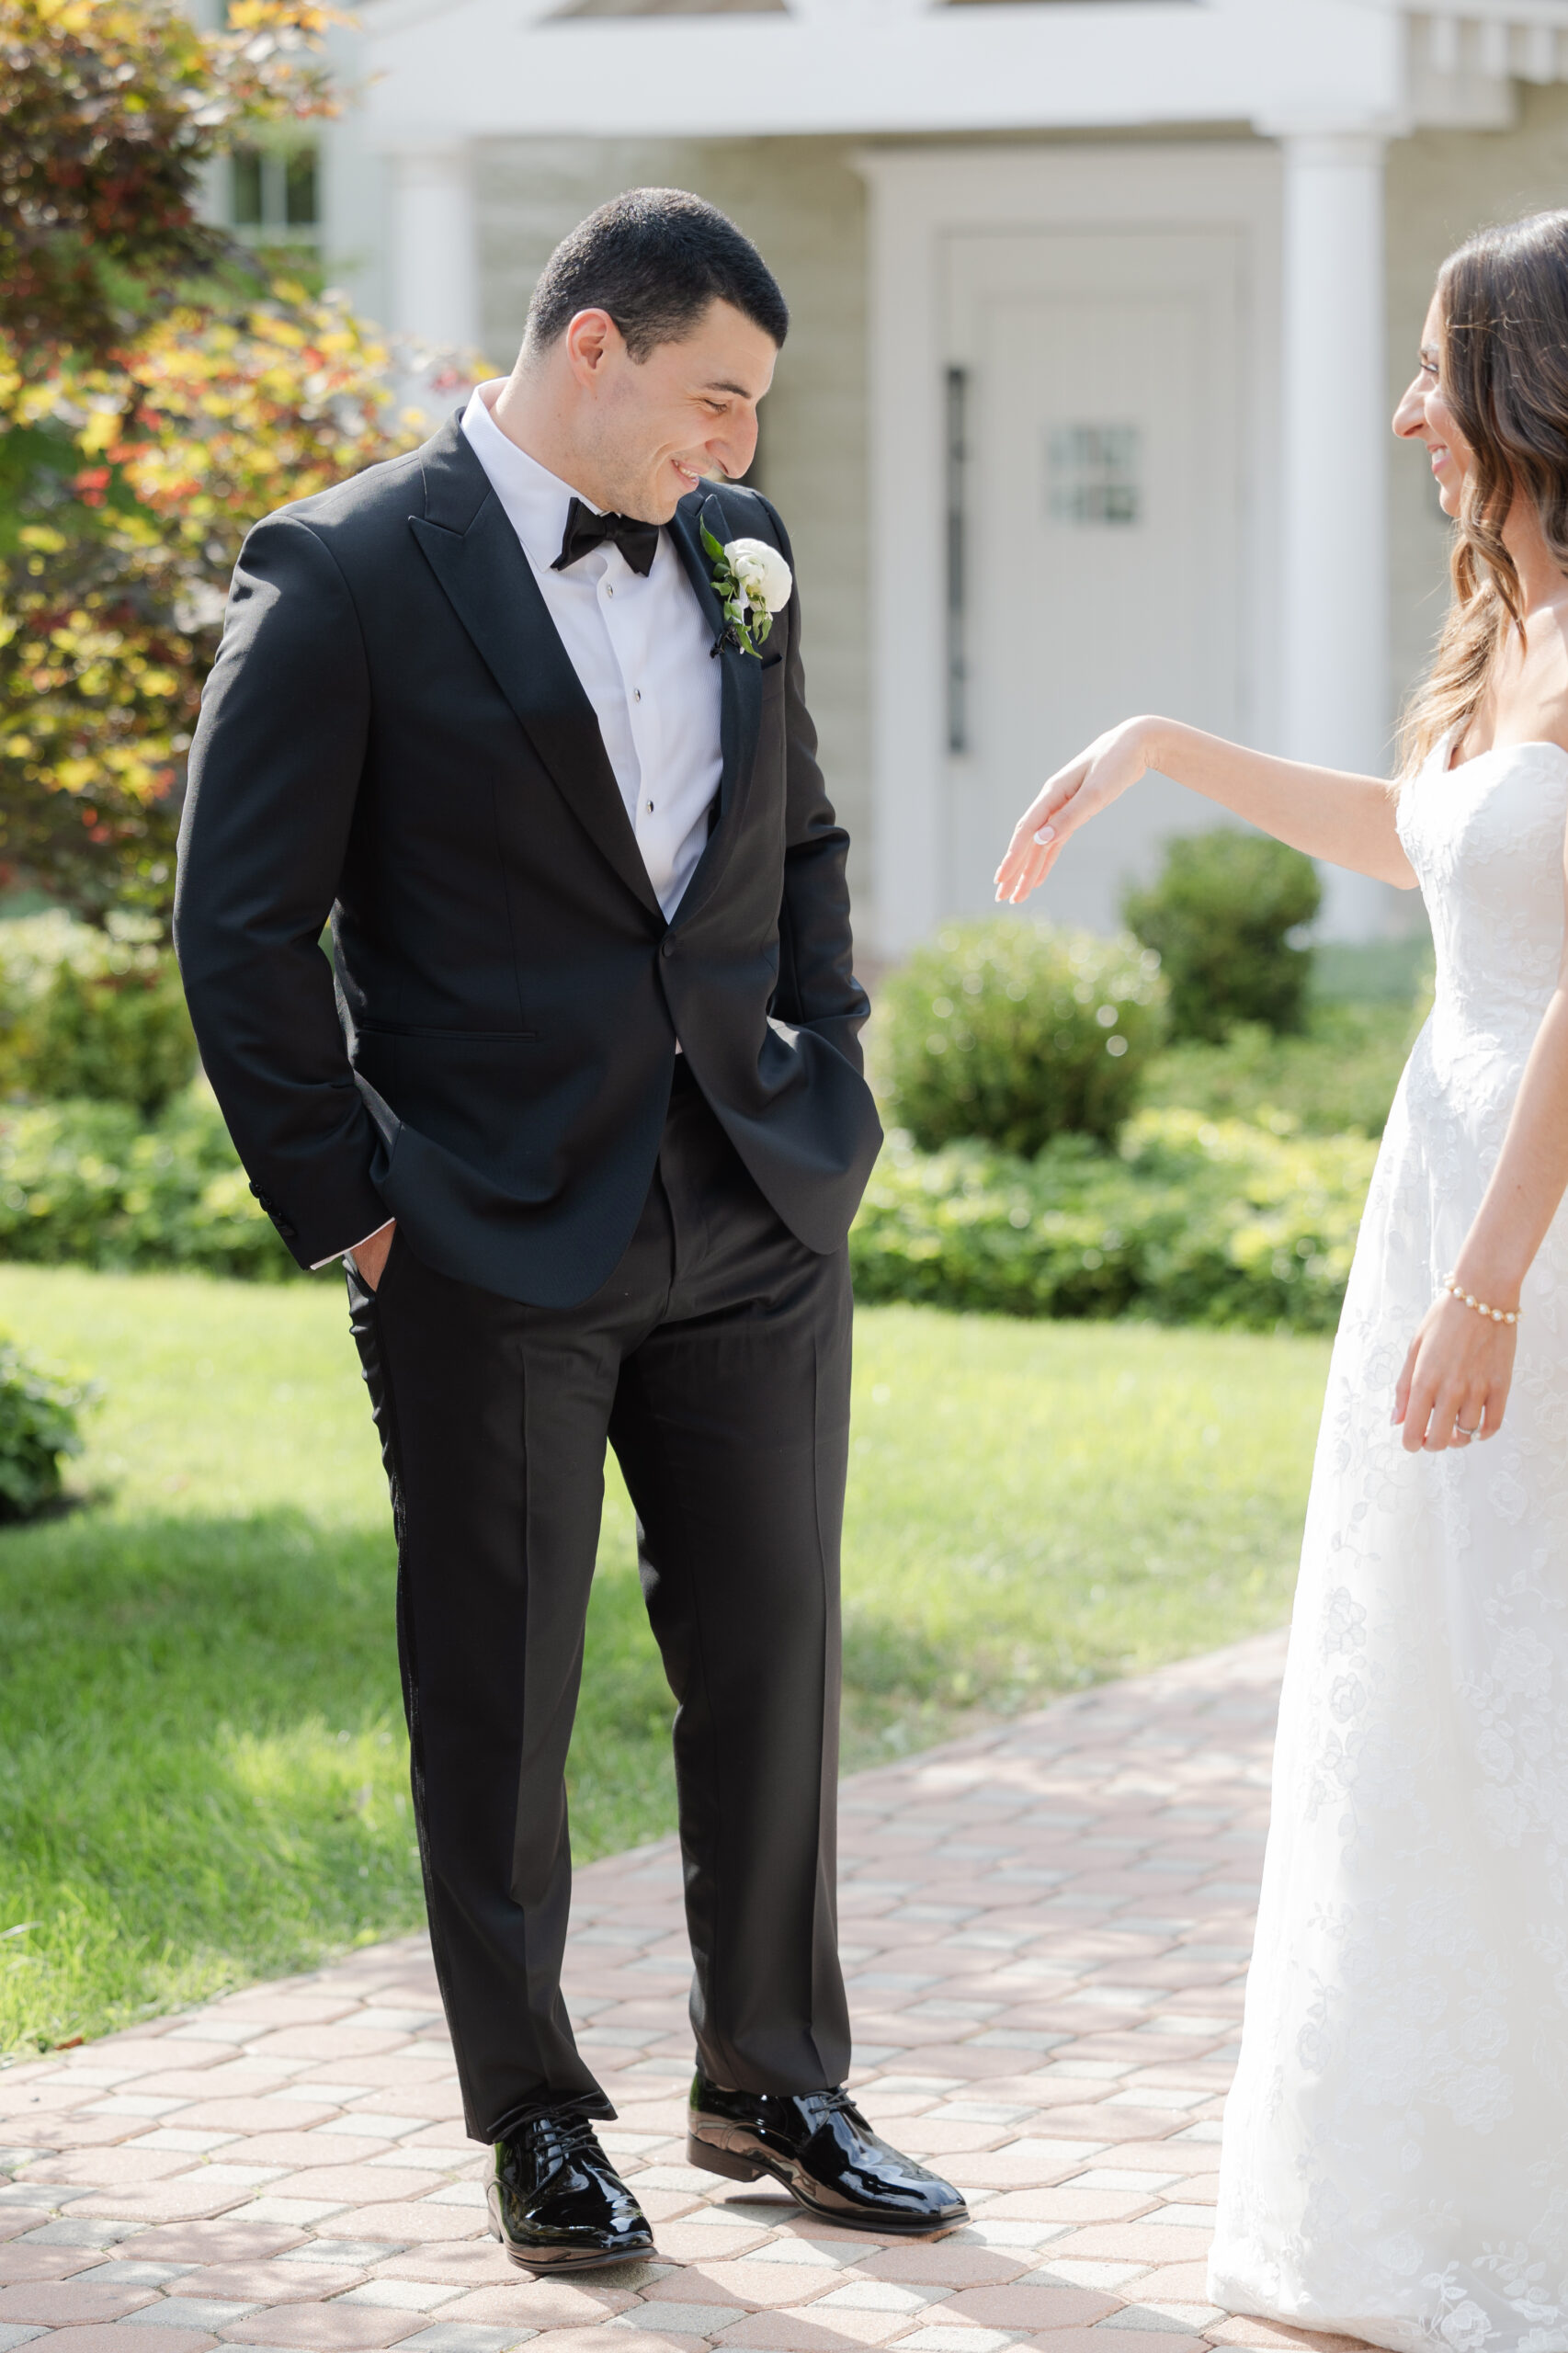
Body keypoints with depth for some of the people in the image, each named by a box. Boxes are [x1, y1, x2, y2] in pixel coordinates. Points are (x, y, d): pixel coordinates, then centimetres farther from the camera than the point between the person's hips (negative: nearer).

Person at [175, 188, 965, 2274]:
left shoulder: (734, 551, 8)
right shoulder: (349, 575, -10)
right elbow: (243, 928, -9)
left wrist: (827, 1080, 10)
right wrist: (345, 1207, -9)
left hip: (757, 1227, 5)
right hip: (494, 1244, -5)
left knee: (775, 1666, 11)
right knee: (498, 1699, 6)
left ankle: (775, 2085, 26)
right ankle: (537, 2123, 20)